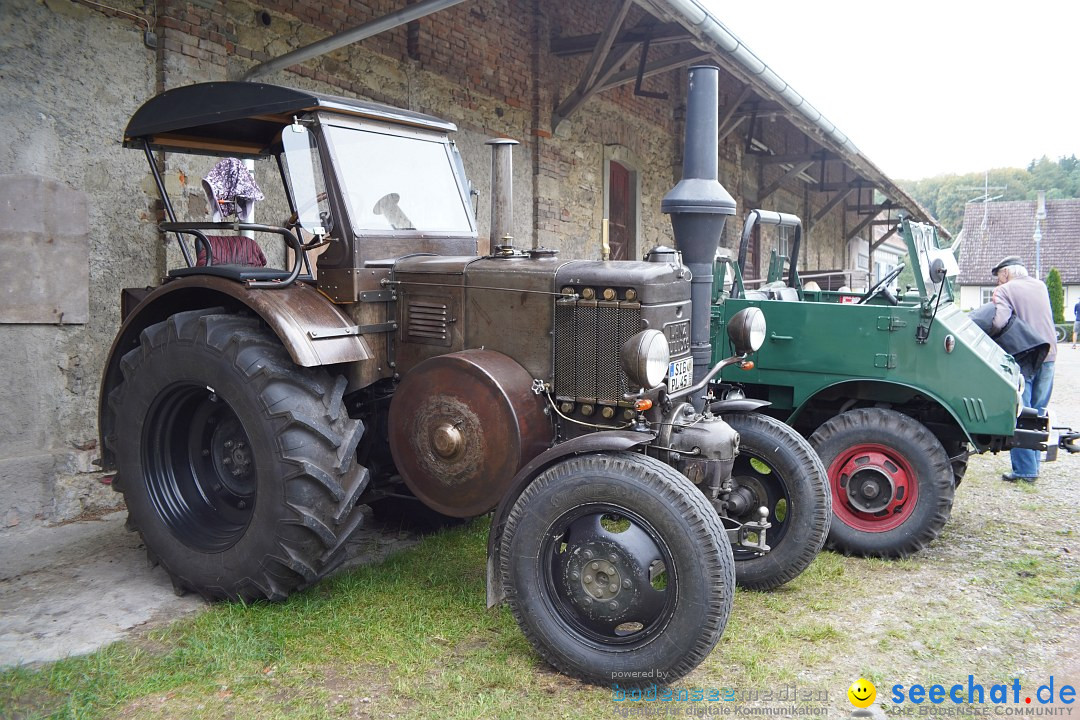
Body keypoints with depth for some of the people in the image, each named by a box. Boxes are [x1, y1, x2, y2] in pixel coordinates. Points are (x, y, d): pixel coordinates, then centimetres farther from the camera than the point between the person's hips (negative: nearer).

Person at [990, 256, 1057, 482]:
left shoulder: (1005, 290, -6)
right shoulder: (1041, 286, 13)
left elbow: (1000, 321, -20)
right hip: (1048, 355, 6)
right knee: (1038, 413, 14)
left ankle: (1024, 470, 1)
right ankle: (1033, 465, 19)